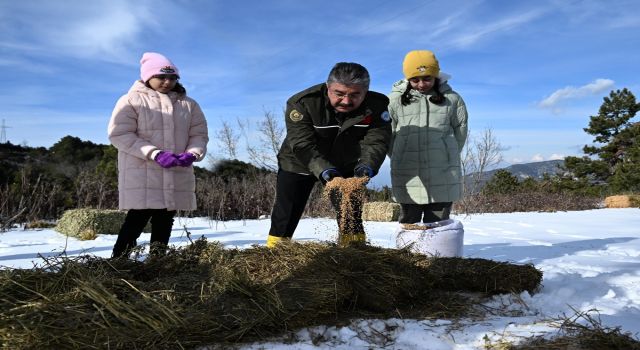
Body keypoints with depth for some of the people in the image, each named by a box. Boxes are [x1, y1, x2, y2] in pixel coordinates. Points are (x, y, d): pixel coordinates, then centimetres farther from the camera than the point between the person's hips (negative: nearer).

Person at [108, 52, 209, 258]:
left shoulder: (189, 104, 13)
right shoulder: (132, 100, 1)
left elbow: (199, 134, 12)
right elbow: (119, 134, -8)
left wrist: (192, 154, -12)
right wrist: (154, 153, -19)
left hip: (177, 175, 5)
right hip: (142, 175, -4)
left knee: (164, 222, 9)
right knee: (137, 221, -8)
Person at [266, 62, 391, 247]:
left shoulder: (376, 105, -20)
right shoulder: (302, 103, -29)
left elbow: (376, 141, -24)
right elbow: (303, 145, -34)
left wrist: (366, 166, -44)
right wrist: (324, 170, -49)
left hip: (345, 167, 2)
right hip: (297, 164, -2)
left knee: (350, 214, 5)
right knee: (287, 213, 3)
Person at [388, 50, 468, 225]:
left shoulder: (452, 99, 3)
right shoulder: (394, 99, 1)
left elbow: (460, 132, 13)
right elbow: (388, 134, 7)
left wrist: (448, 156, 12)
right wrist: (400, 159, 6)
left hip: (443, 177, 0)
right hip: (408, 177, 0)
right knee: (409, 222, 7)